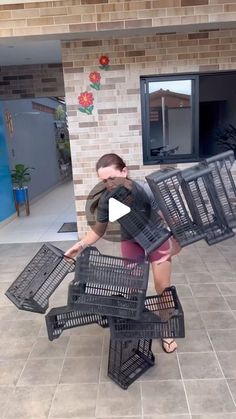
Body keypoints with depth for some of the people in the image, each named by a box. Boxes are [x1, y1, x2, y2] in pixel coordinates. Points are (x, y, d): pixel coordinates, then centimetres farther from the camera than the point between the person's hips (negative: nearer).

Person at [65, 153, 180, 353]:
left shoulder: (146, 190, -35)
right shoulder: (106, 200, -24)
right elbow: (99, 230, -11)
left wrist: (176, 242, -52)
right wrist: (81, 245, -25)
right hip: (131, 243, 3)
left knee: (163, 288, 5)